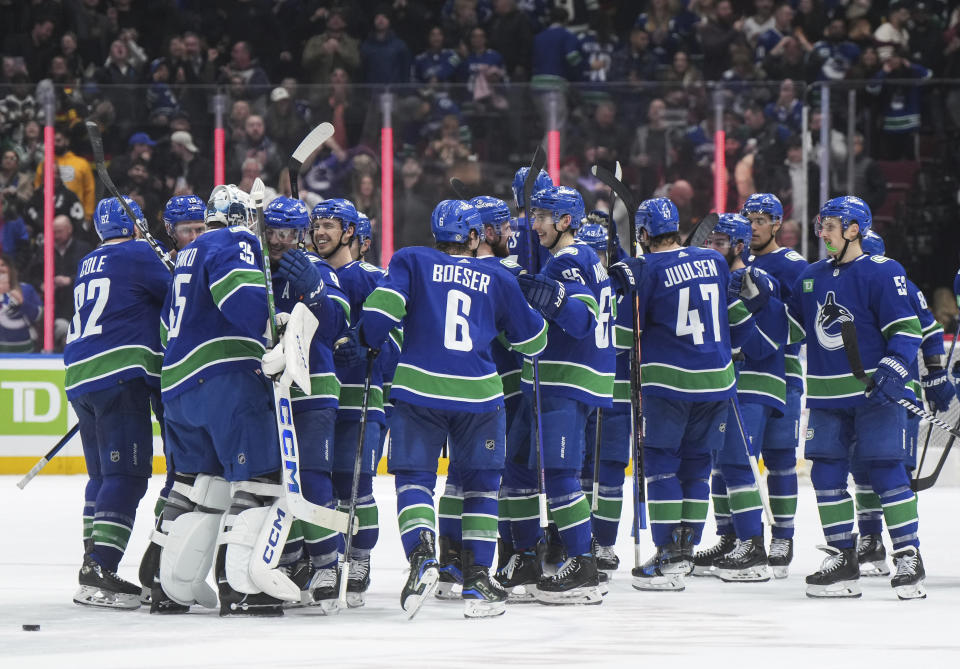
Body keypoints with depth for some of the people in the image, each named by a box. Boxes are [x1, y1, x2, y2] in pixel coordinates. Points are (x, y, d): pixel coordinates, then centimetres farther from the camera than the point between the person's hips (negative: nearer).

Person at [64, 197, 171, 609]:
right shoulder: (138, 254, -1)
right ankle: (98, 572, -22)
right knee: (127, 474, -12)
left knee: (103, 475, 16)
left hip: (80, 376, 8)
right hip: (120, 375, -8)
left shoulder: (88, 266, 21)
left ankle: (95, 566, 16)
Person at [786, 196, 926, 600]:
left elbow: (906, 330, -10)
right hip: (826, 396, 6)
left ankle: (908, 559, -2)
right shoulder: (811, 277, 13)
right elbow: (790, 328, 23)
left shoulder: (881, 272, -7)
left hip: (873, 394, -6)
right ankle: (842, 560, 12)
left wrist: (892, 373, -21)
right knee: (827, 474, 3)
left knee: (885, 471, -7)